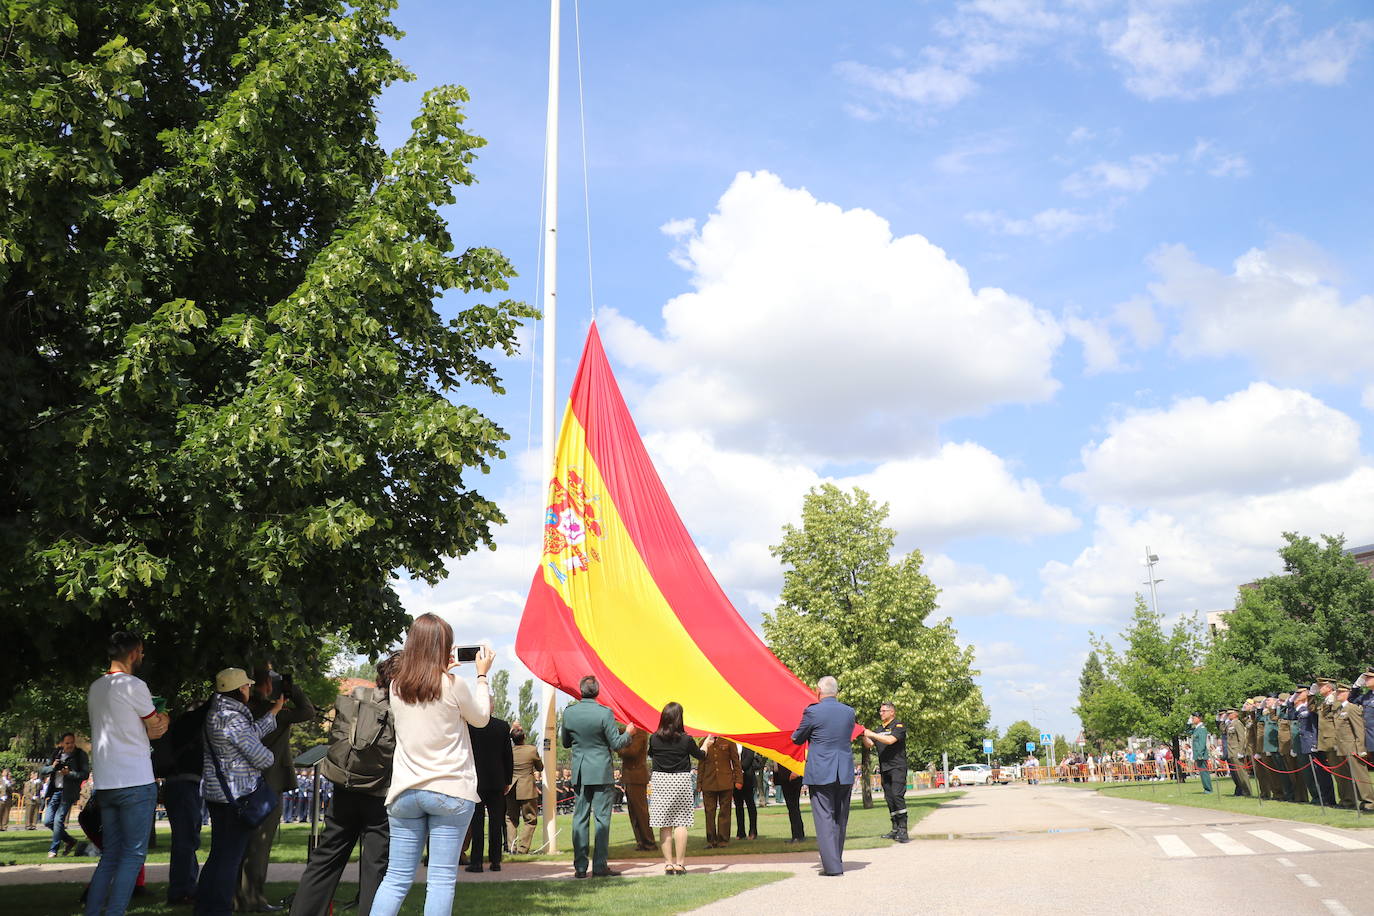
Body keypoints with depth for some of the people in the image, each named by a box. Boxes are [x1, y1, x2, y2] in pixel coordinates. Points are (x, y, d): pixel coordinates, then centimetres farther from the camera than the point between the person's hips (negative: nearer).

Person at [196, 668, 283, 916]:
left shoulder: (215, 714, 11)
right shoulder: (233, 719, -20)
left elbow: (252, 733, 18)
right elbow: (262, 758, -18)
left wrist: (274, 711, 25)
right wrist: (271, 756, 5)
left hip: (216, 793, 10)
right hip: (236, 795, -10)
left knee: (218, 854, 17)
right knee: (231, 856, -2)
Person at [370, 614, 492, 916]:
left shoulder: (397, 687, 5)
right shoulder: (452, 685, -9)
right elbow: (481, 718, 7)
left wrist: (441, 669, 24)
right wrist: (482, 675, 16)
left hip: (404, 792, 5)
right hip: (450, 791, -4)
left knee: (396, 878, 8)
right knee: (441, 880, -1)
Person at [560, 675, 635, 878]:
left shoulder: (568, 712, 0)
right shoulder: (604, 713, -13)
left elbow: (565, 743, 12)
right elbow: (616, 744, -9)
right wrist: (628, 733, 9)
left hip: (579, 773, 4)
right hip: (601, 773, -4)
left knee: (579, 818, 8)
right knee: (602, 818, 2)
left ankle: (580, 867, 8)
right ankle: (600, 866, 1)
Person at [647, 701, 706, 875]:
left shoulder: (654, 738, -4)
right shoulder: (686, 739, -9)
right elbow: (700, 755, 9)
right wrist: (707, 744, 29)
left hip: (660, 781, 2)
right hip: (681, 781, -2)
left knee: (664, 825, 5)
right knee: (681, 823, 4)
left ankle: (668, 863, 6)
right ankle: (680, 863, 4)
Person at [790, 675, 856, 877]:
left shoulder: (813, 712, -10)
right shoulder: (849, 712, 4)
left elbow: (797, 739, 2)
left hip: (820, 773, -5)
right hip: (845, 774, 5)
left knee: (824, 818, -2)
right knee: (840, 819, 14)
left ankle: (832, 866, -7)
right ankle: (836, 860, 23)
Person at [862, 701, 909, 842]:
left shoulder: (899, 726, -3)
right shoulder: (879, 730, 18)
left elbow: (890, 740, -19)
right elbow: (869, 744, 10)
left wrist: (872, 734, -17)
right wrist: (864, 735, -7)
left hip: (897, 767, -7)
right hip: (884, 768, 7)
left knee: (897, 795, -18)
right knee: (889, 799, 5)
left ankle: (903, 830, -18)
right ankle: (895, 829, 9)